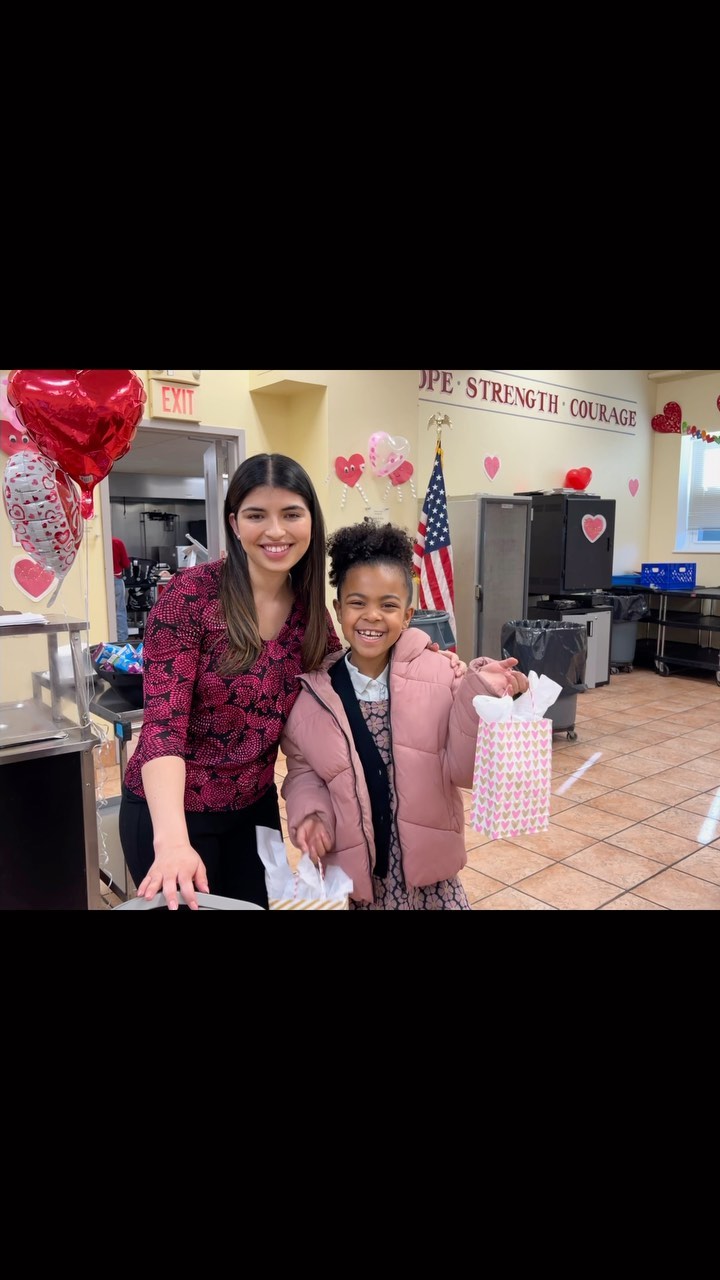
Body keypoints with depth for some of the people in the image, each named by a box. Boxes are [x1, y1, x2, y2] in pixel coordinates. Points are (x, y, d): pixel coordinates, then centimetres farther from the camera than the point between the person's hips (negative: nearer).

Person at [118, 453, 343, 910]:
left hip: (256, 804, 5)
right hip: (173, 811, -5)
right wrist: (172, 839, -37)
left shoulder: (309, 607, -5)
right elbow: (163, 723, -25)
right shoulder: (191, 594, -20)